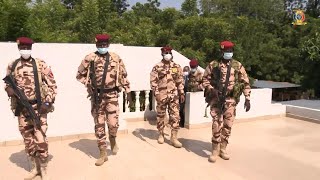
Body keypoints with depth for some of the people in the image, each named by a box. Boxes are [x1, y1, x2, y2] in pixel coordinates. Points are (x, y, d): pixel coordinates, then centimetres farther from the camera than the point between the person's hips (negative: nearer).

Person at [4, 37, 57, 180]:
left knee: (40, 140, -6)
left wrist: (48, 102, -11)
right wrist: (10, 89, -6)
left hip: (38, 107, -3)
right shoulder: (12, 66, 6)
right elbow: (7, 84, 17)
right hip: (21, 109, 3)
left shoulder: (41, 65, -3)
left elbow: (52, 85, -2)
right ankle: (35, 168, 26)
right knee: (28, 140, 11)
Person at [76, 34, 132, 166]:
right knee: (99, 125, 4)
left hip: (111, 95, 0)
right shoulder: (90, 58, 0)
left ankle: (113, 140, 28)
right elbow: (80, 74, 9)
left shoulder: (116, 58, 3)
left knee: (113, 123, -7)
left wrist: (128, 92, 7)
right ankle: (103, 154, 15)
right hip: (96, 96, 0)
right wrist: (88, 85, -4)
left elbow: (123, 75, 8)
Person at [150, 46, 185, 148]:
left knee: (175, 116, -3)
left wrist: (182, 93, 7)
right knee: (160, 116, 9)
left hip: (174, 95, 2)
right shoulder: (157, 67, -1)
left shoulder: (176, 67, 8)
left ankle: (174, 137, 3)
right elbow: (153, 81, -4)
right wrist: (156, 93, -13)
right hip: (161, 95, -2)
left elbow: (180, 81, 11)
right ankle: (161, 135, 25)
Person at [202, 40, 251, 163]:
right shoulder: (213, 65, 1)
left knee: (227, 125, 6)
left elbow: (245, 83, 7)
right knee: (217, 124, -8)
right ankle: (215, 150, 4)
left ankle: (223, 149, 21)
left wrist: (247, 99, 1)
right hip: (216, 99, -2)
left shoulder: (238, 66, 6)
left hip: (231, 100, 2)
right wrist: (212, 89, -12)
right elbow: (205, 79, 5)